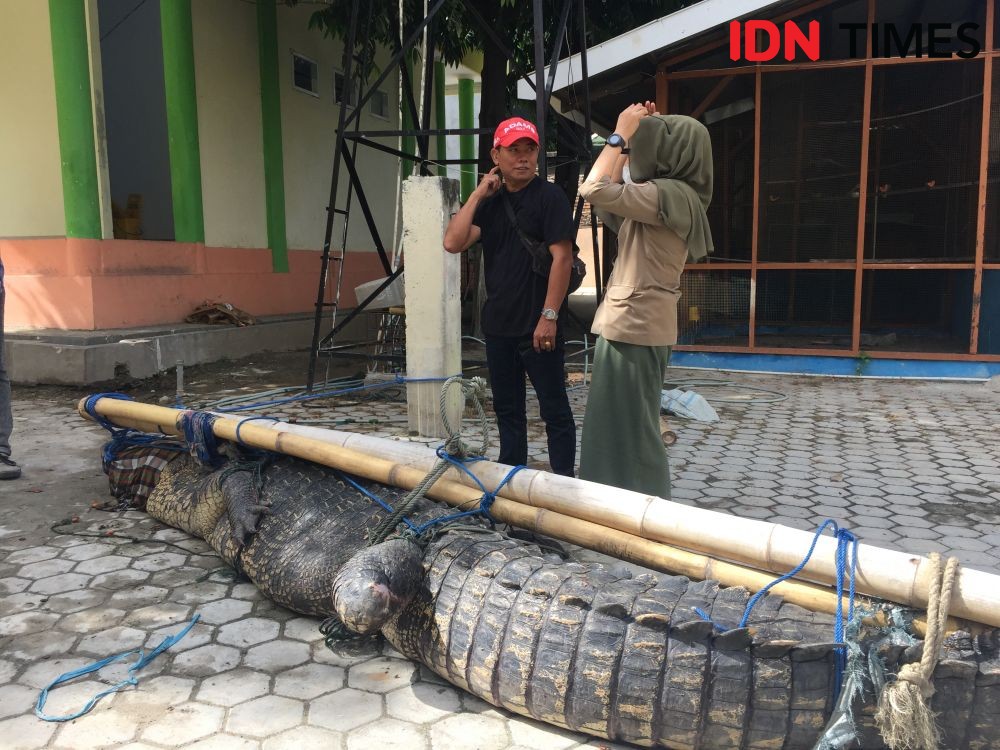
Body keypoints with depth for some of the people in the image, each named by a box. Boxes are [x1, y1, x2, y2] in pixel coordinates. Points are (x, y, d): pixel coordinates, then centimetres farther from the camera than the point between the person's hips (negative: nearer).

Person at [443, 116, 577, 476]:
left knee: (554, 409, 1)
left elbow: (562, 258, -13)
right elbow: (453, 243, -1)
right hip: (498, 324, 7)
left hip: (538, 325, -6)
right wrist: (478, 194, -3)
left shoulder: (549, 196, -6)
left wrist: (549, 316, -19)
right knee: (507, 407, 14)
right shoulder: (489, 203, 11)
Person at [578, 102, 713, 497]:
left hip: (635, 325, -10)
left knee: (630, 429, 0)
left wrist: (620, 134, -12)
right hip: (634, 322, 10)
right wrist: (630, 137, 14)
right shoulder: (670, 195, 12)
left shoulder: (669, 195, -18)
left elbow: (594, 190, -23)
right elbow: (616, 188, 24)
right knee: (623, 427, 19)